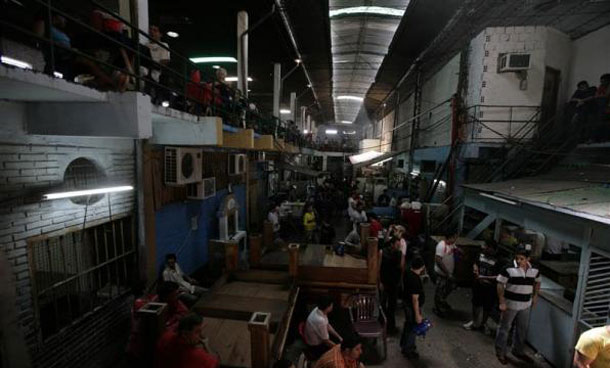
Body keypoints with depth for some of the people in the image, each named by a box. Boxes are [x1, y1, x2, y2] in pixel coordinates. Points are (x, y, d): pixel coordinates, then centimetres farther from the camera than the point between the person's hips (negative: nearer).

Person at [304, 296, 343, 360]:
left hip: (319, 338, 8)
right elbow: (326, 341, -25)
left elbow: (328, 326, 5)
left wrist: (339, 337, 3)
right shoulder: (320, 320, -37)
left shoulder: (318, 310, -12)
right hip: (316, 347, -8)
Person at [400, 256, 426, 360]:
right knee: (413, 327, 10)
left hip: (406, 302, 9)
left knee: (408, 324, 25)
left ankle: (404, 344, 44)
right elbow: (415, 299, -27)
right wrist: (418, 315, -22)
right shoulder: (416, 280, -32)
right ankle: (408, 350, 28)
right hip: (412, 306, -9)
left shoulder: (408, 273, -6)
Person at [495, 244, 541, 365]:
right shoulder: (508, 269, -19)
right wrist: (502, 302, -17)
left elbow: (537, 282, 17)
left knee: (522, 329, 20)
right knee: (504, 328, 7)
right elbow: (500, 285, -15)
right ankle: (500, 352, 22)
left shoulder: (534, 270, -3)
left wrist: (535, 295, 7)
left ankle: (518, 351, 40)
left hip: (525, 305, 5)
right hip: (510, 304, -5)